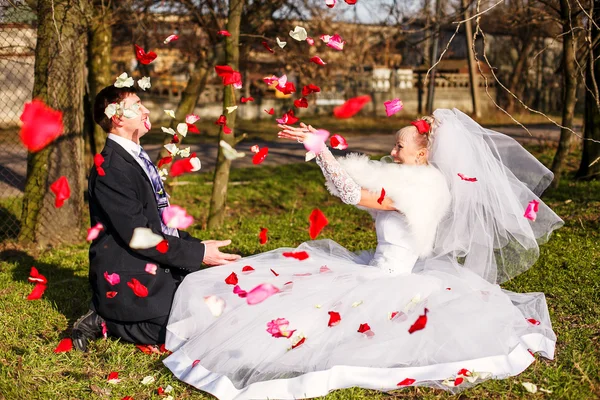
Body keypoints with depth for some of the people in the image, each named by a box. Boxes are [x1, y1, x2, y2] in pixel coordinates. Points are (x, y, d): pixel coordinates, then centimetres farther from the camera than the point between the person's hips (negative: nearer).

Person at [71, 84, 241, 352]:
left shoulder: (137, 158, 13)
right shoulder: (110, 168, -18)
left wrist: (195, 243, 4)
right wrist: (198, 253, -19)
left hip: (156, 269, 10)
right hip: (128, 279, -10)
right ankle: (106, 322, -4)